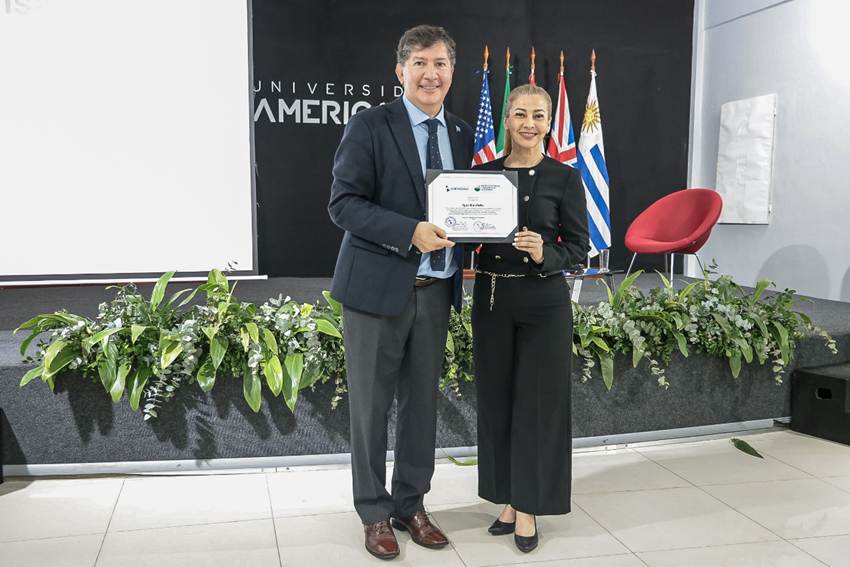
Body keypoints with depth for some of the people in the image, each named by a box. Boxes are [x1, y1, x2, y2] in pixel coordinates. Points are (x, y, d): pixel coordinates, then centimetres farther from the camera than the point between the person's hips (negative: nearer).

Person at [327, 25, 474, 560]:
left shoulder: (462, 134, 11)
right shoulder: (370, 125, -6)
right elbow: (343, 203, -13)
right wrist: (411, 232, -23)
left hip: (435, 290, 5)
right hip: (378, 287, -5)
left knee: (423, 402, 14)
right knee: (372, 405, 6)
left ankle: (411, 505, 31)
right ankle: (375, 513, 24)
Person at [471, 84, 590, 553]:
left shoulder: (564, 177, -3)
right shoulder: (483, 173, 6)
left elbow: (579, 247, -4)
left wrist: (544, 254, -22)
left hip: (543, 301, -3)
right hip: (492, 298, 3)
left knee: (537, 402, 2)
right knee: (497, 399, 10)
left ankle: (529, 507, 17)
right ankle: (509, 499, 26)